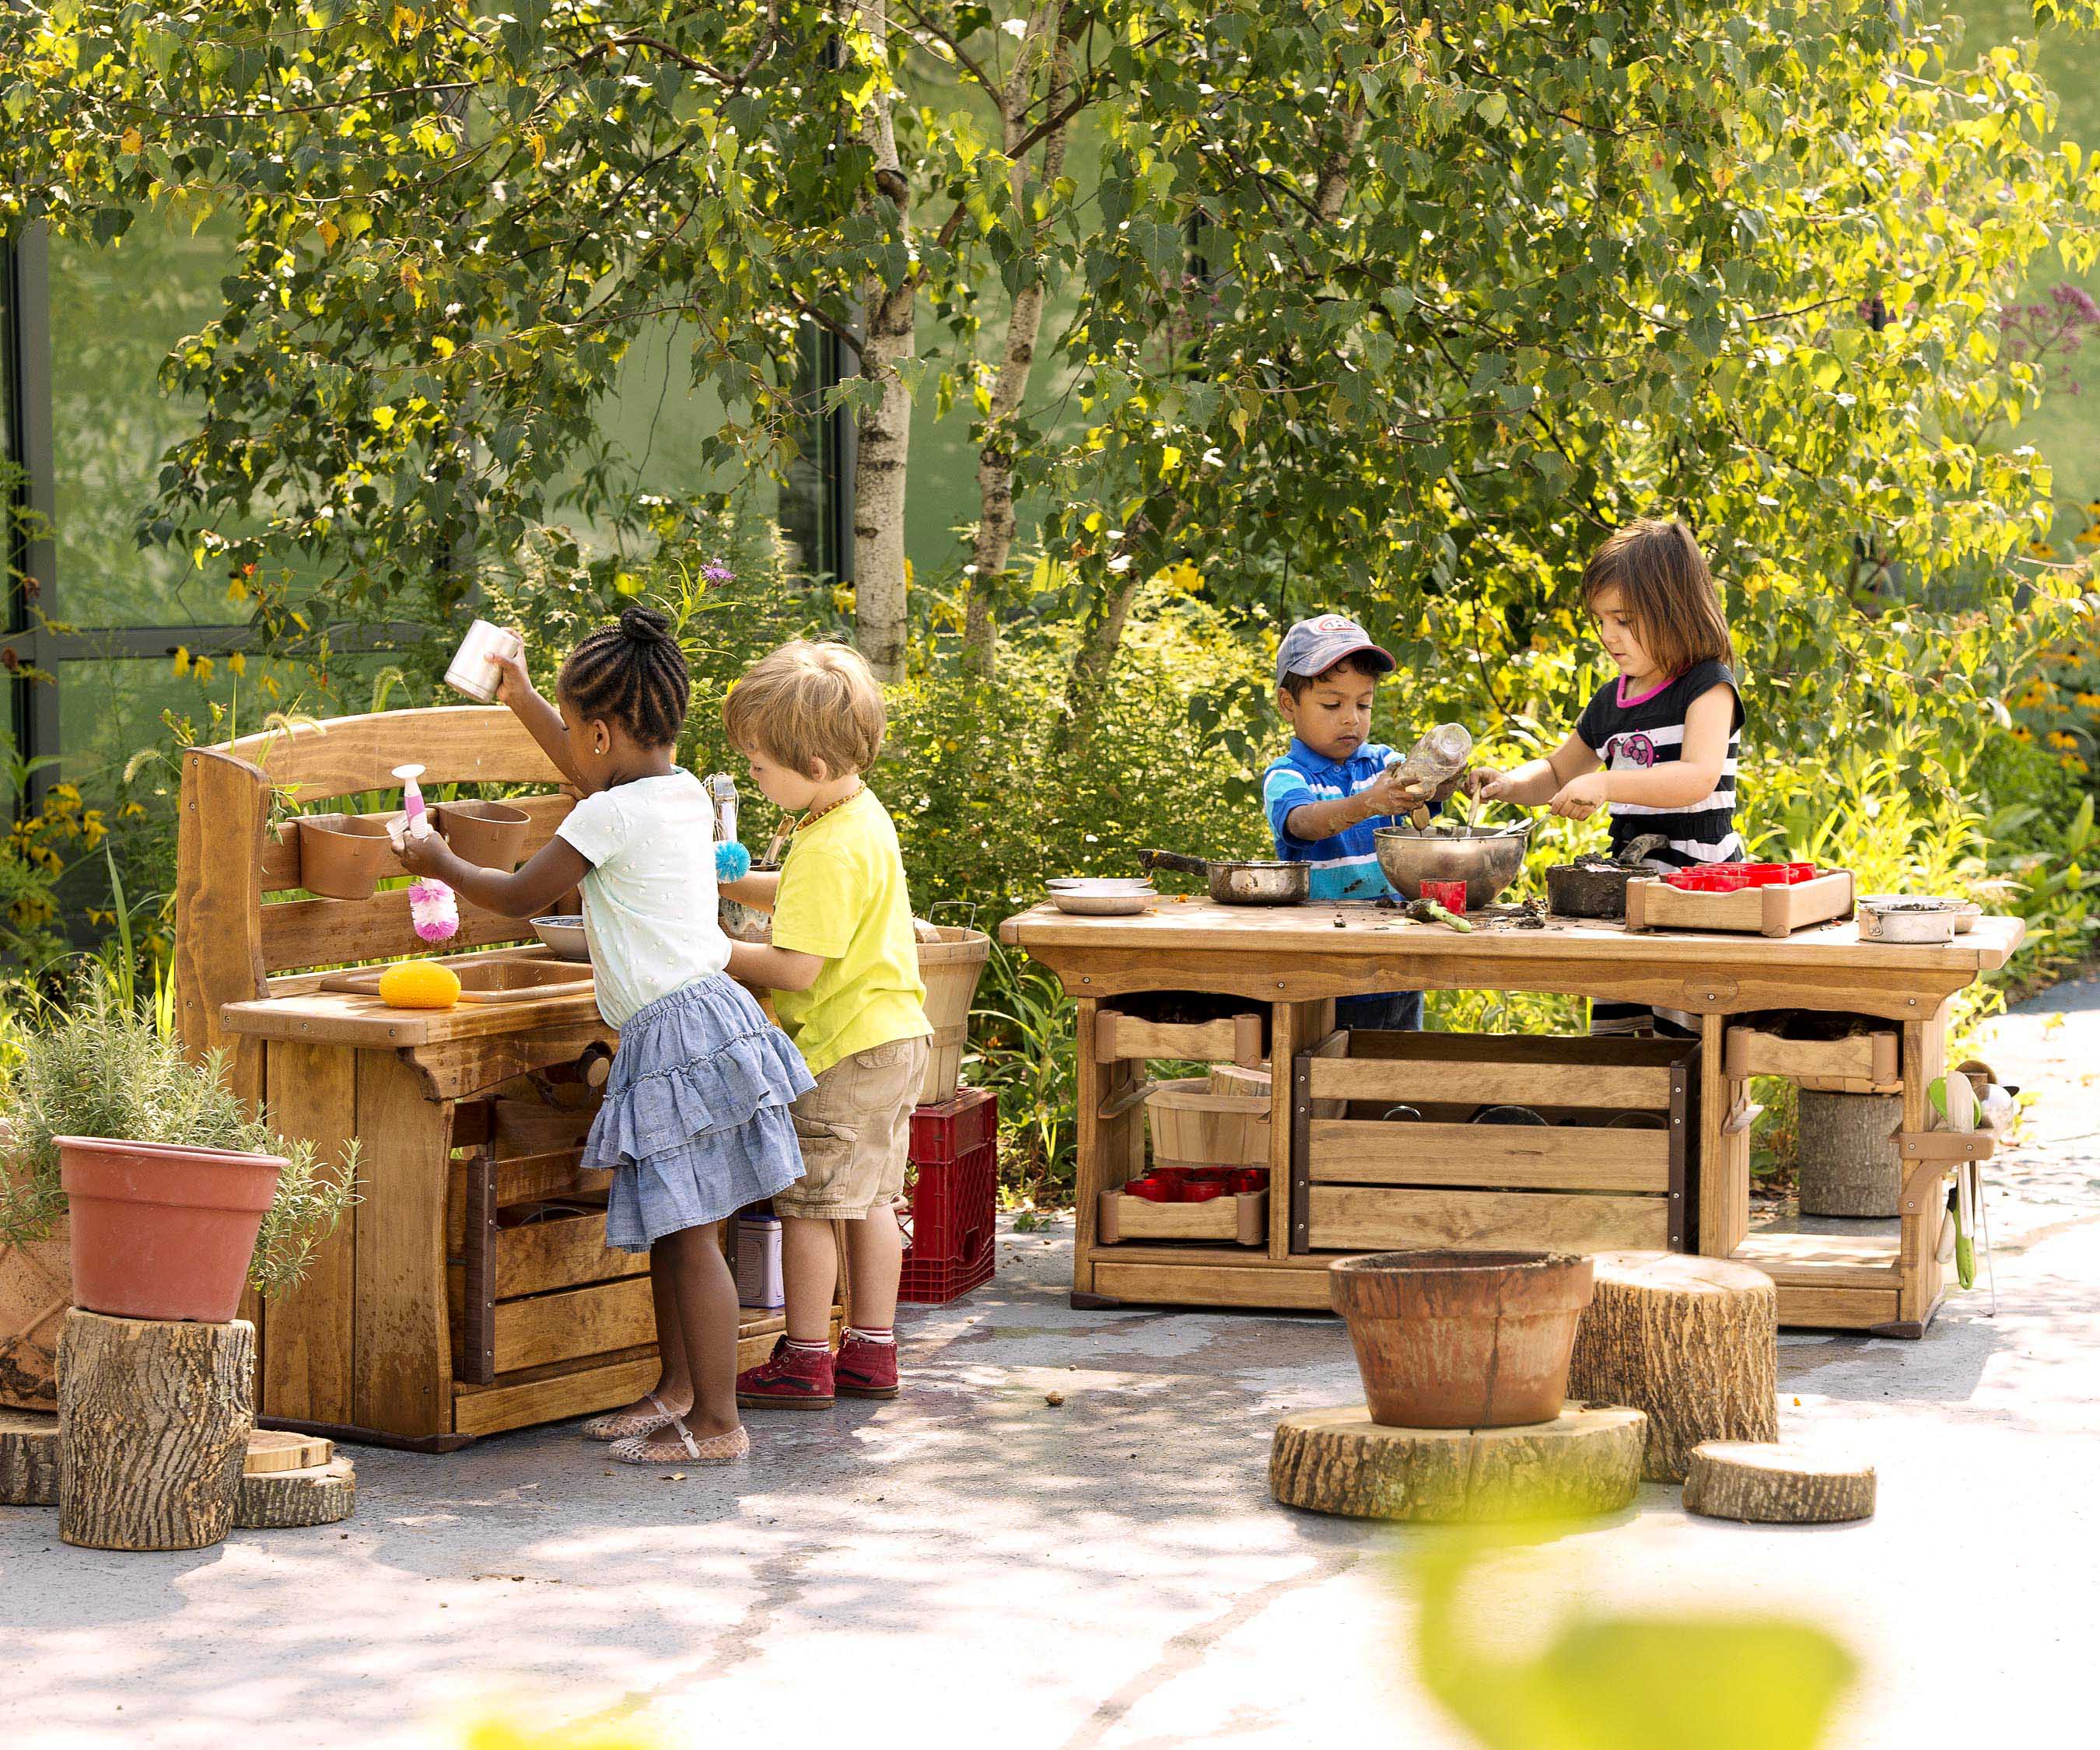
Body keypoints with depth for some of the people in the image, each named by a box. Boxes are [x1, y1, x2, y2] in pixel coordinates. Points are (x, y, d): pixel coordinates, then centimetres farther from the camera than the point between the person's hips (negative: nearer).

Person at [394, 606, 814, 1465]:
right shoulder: (684, 793, 11)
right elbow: (599, 778, 34)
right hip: (710, 1010, 10)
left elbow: (519, 895, -3)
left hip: (675, 1032, -10)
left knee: (688, 1234, -7)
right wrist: (523, 701, 41)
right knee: (667, 1228, 19)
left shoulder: (608, 817, -14)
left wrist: (442, 864, 14)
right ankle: (677, 1389, 29)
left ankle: (718, 1422, -5)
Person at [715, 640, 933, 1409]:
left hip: (843, 1050, -10)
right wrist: (728, 882, 14)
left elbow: (796, 969, -25)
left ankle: (804, 1363, 6)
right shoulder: (862, 816, 8)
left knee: (807, 1203, -1)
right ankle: (871, 1353, 20)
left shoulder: (830, 851, -23)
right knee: (871, 1198, 14)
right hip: (893, 1034, 10)